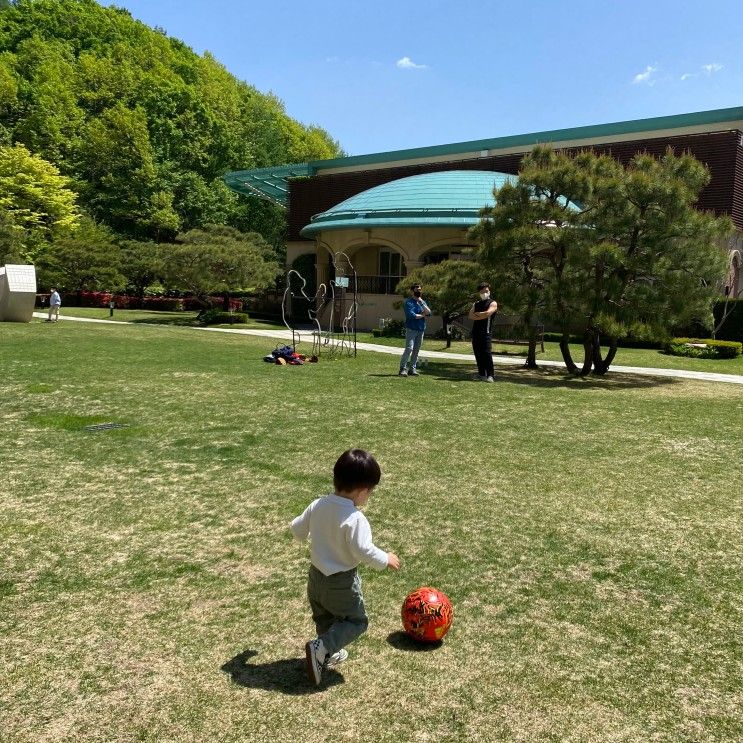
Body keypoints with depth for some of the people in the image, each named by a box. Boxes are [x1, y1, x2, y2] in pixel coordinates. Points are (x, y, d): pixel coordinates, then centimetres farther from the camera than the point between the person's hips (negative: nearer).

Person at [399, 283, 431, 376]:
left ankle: (413, 369, 12)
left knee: (416, 350, 7)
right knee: (409, 348, -15)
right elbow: (411, 315, -18)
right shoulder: (408, 302, -4)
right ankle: (403, 368, -10)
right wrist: (423, 315, -4)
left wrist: (421, 302, -6)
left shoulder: (422, 302, 16)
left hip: (421, 330, 6)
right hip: (411, 329, -6)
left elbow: (429, 312, 2)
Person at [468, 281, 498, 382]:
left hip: (486, 331, -6)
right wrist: (481, 315, -9)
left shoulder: (493, 303, 4)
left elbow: (487, 313, -13)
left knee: (487, 353, -13)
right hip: (476, 331, 6)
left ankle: (490, 375, -13)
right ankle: (481, 374, 13)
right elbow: (470, 315, 5)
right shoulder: (476, 303, 21)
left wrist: (477, 314, 0)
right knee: (478, 353, 5)